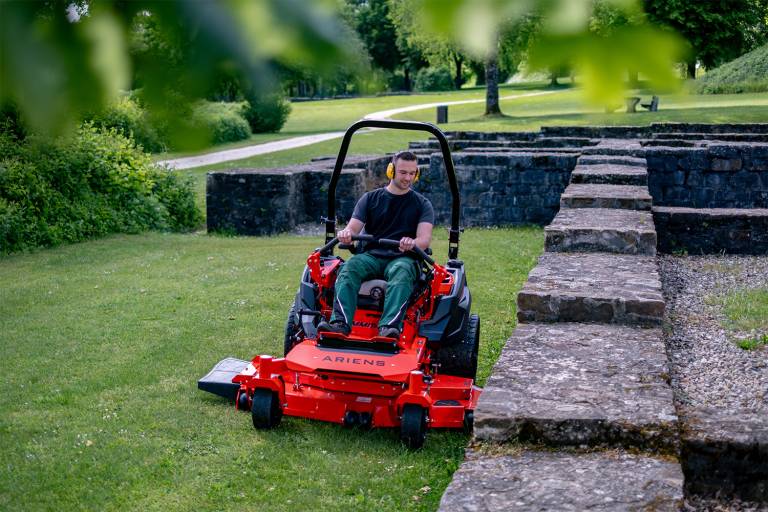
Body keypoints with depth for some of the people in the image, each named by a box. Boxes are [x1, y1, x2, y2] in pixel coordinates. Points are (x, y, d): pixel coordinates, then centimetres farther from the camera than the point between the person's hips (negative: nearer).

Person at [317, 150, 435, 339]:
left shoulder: (422, 204, 12)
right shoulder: (370, 198, 16)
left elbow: (425, 238, -4)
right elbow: (353, 227, 6)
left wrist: (412, 243, -31)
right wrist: (346, 233, -21)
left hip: (403, 258, -2)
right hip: (371, 255, 2)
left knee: (401, 274, -38)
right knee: (350, 268, -32)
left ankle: (389, 328, -58)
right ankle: (340, 323, -50)